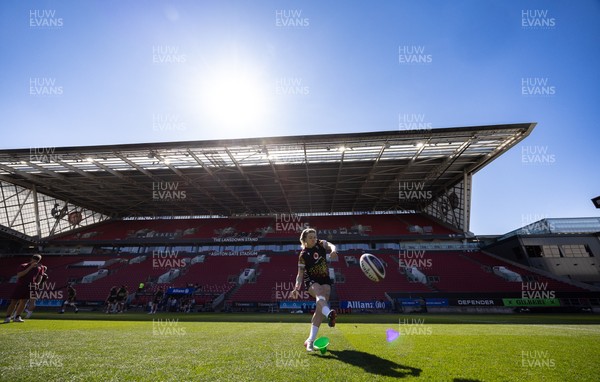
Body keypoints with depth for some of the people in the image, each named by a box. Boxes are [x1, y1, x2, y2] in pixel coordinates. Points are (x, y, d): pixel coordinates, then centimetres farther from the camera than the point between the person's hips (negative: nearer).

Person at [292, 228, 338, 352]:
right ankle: (329, 314, -65)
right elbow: (300, 274, 1)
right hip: (311, 281, -2)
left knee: (320, 308, -13)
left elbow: (331, 246, -18)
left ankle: (310, 340, -8)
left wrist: (333, 251, -42)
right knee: (320, 294, -35)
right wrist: (297, 288, -13)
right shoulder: (303, 255, -1)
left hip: (325, 280, 2)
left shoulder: (321, 244, 4)